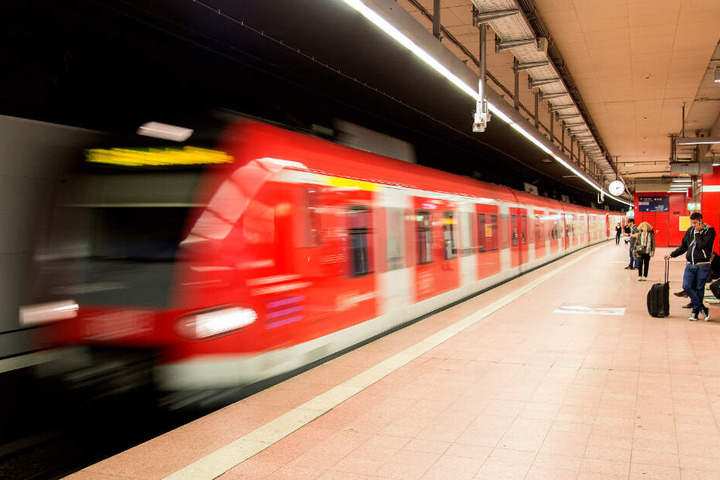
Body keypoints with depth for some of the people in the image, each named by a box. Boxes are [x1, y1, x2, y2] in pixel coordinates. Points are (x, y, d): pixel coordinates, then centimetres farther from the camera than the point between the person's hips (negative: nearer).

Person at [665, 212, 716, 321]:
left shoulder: (710, 231, -6)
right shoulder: (690, 230, 9)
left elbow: (702, 245, -20)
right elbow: (683, 246, 18)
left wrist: (697, 232, -13)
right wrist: (672, 255, 10)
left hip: (703, 266, -4)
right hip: (690, 265, 4)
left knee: (699, 289, 2)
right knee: (686, 286, -9)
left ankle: (695, 312, 14)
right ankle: (702, 308, 1)